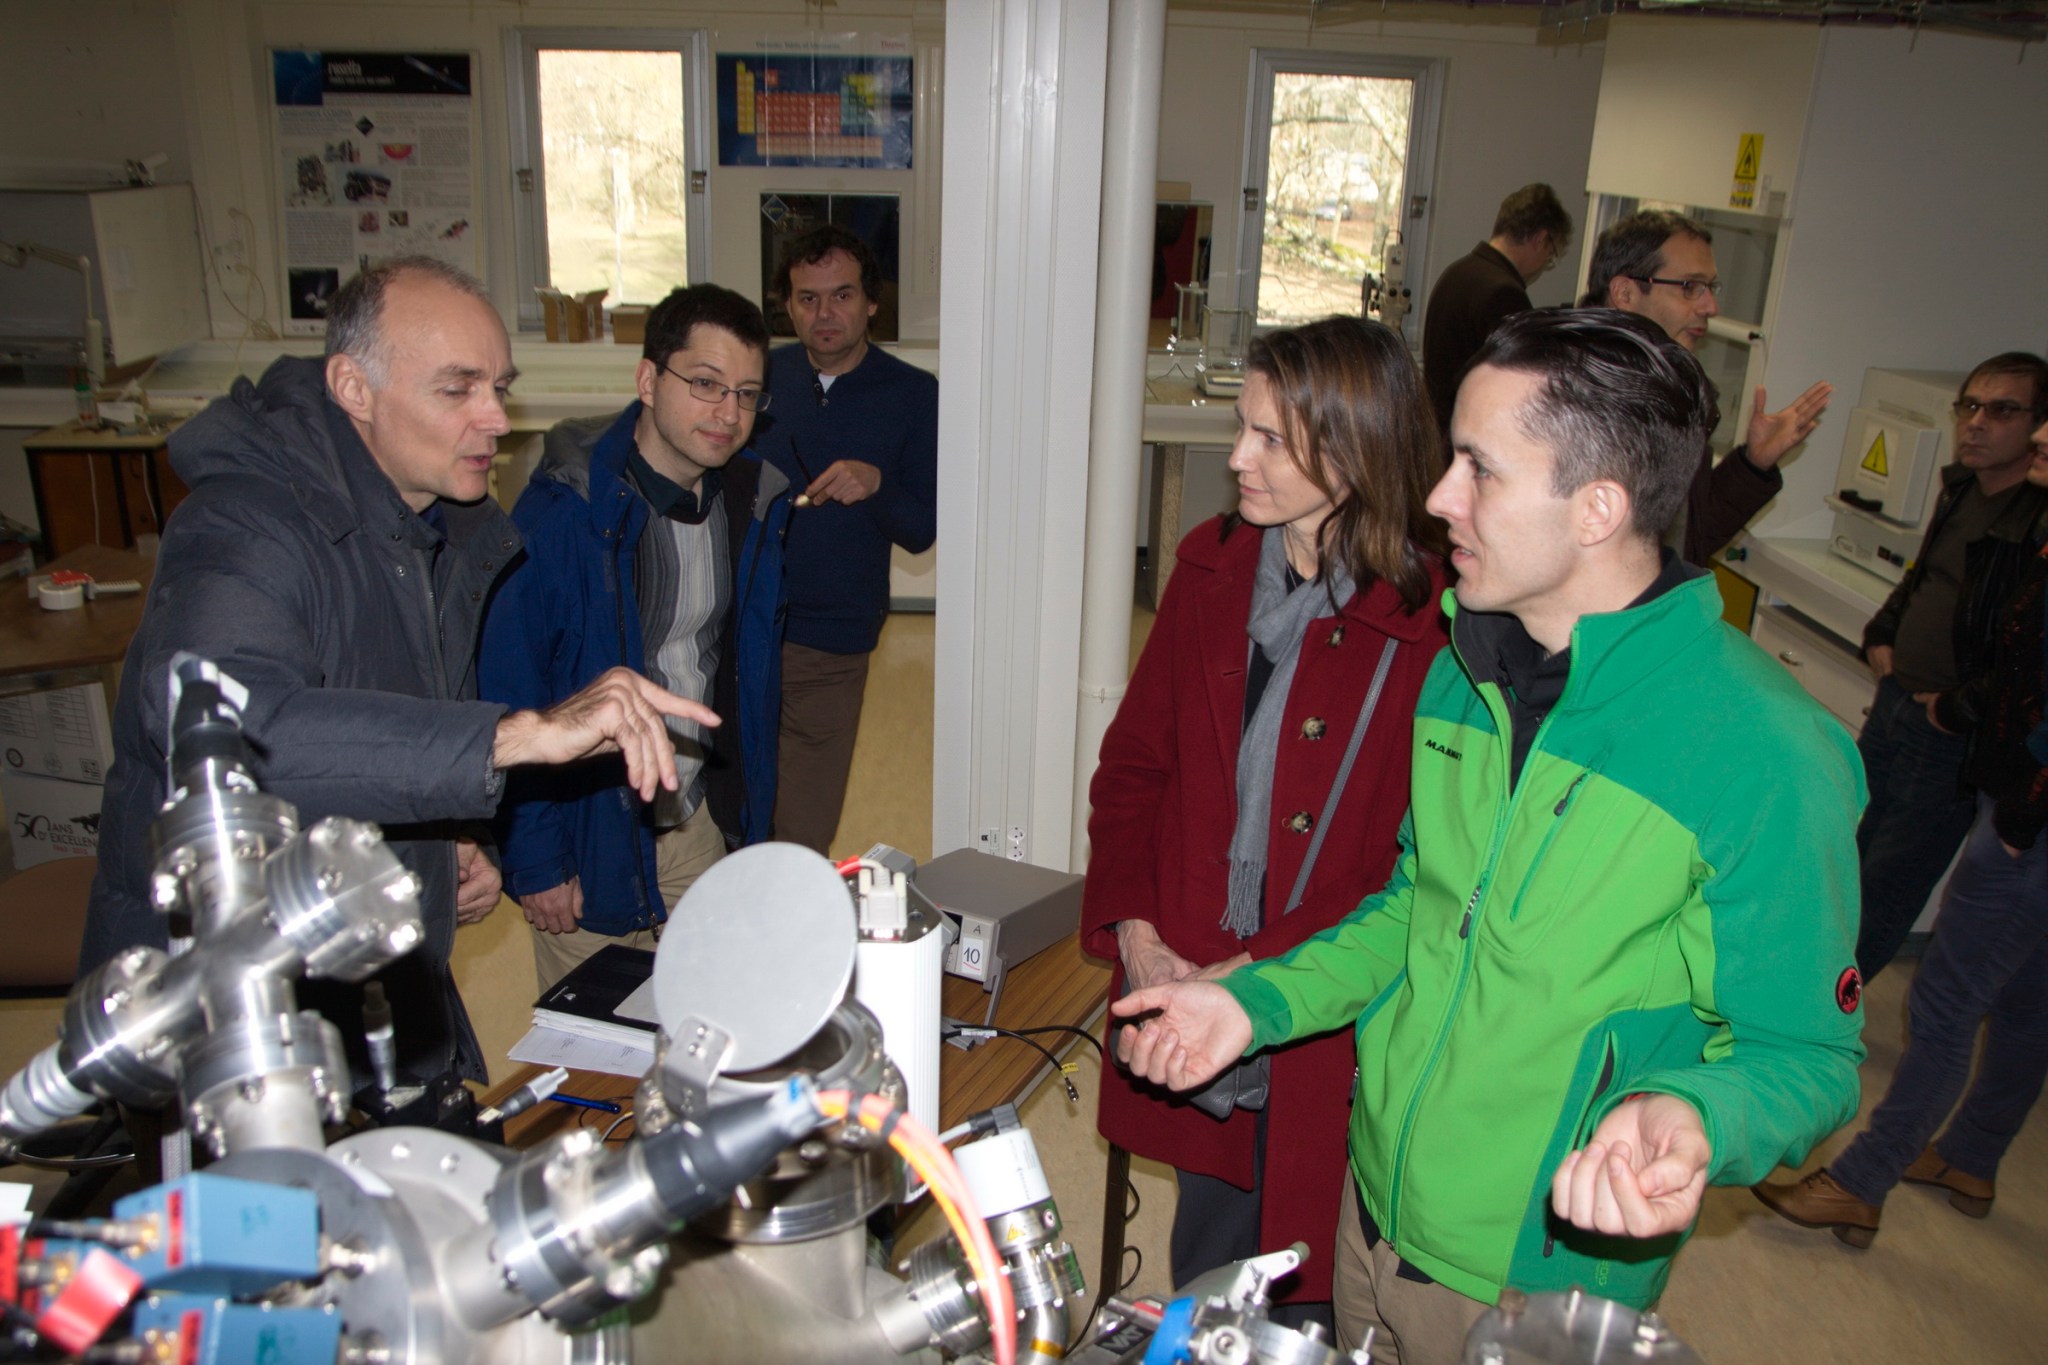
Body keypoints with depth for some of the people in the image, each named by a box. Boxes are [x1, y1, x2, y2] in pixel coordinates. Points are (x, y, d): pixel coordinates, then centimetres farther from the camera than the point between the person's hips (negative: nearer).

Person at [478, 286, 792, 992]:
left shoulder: (756, 503, 0)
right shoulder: (563, 511, -20)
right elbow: (509, 695, -16)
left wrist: (751, 819, 11)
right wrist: (533, 860, -14)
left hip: (702, 822, 5)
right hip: (593, 833, -5)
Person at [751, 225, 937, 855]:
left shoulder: (912, 395, 0)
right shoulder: (760, 376, 7)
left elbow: (923, 532, -2)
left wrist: (876, 486, -21)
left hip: (829, 649, -1)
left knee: (804, 844, 5)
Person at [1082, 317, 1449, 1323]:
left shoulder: (1436, 620, -15)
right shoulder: (1213, 563, 1)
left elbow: (1415, 859, -14)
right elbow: (1134, 757, 7)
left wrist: (1259, 976, -17)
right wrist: (1134, 930, -4)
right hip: (1185, 987, 4)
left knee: (1295, 1293, 14)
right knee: (1202, 1261, 22)